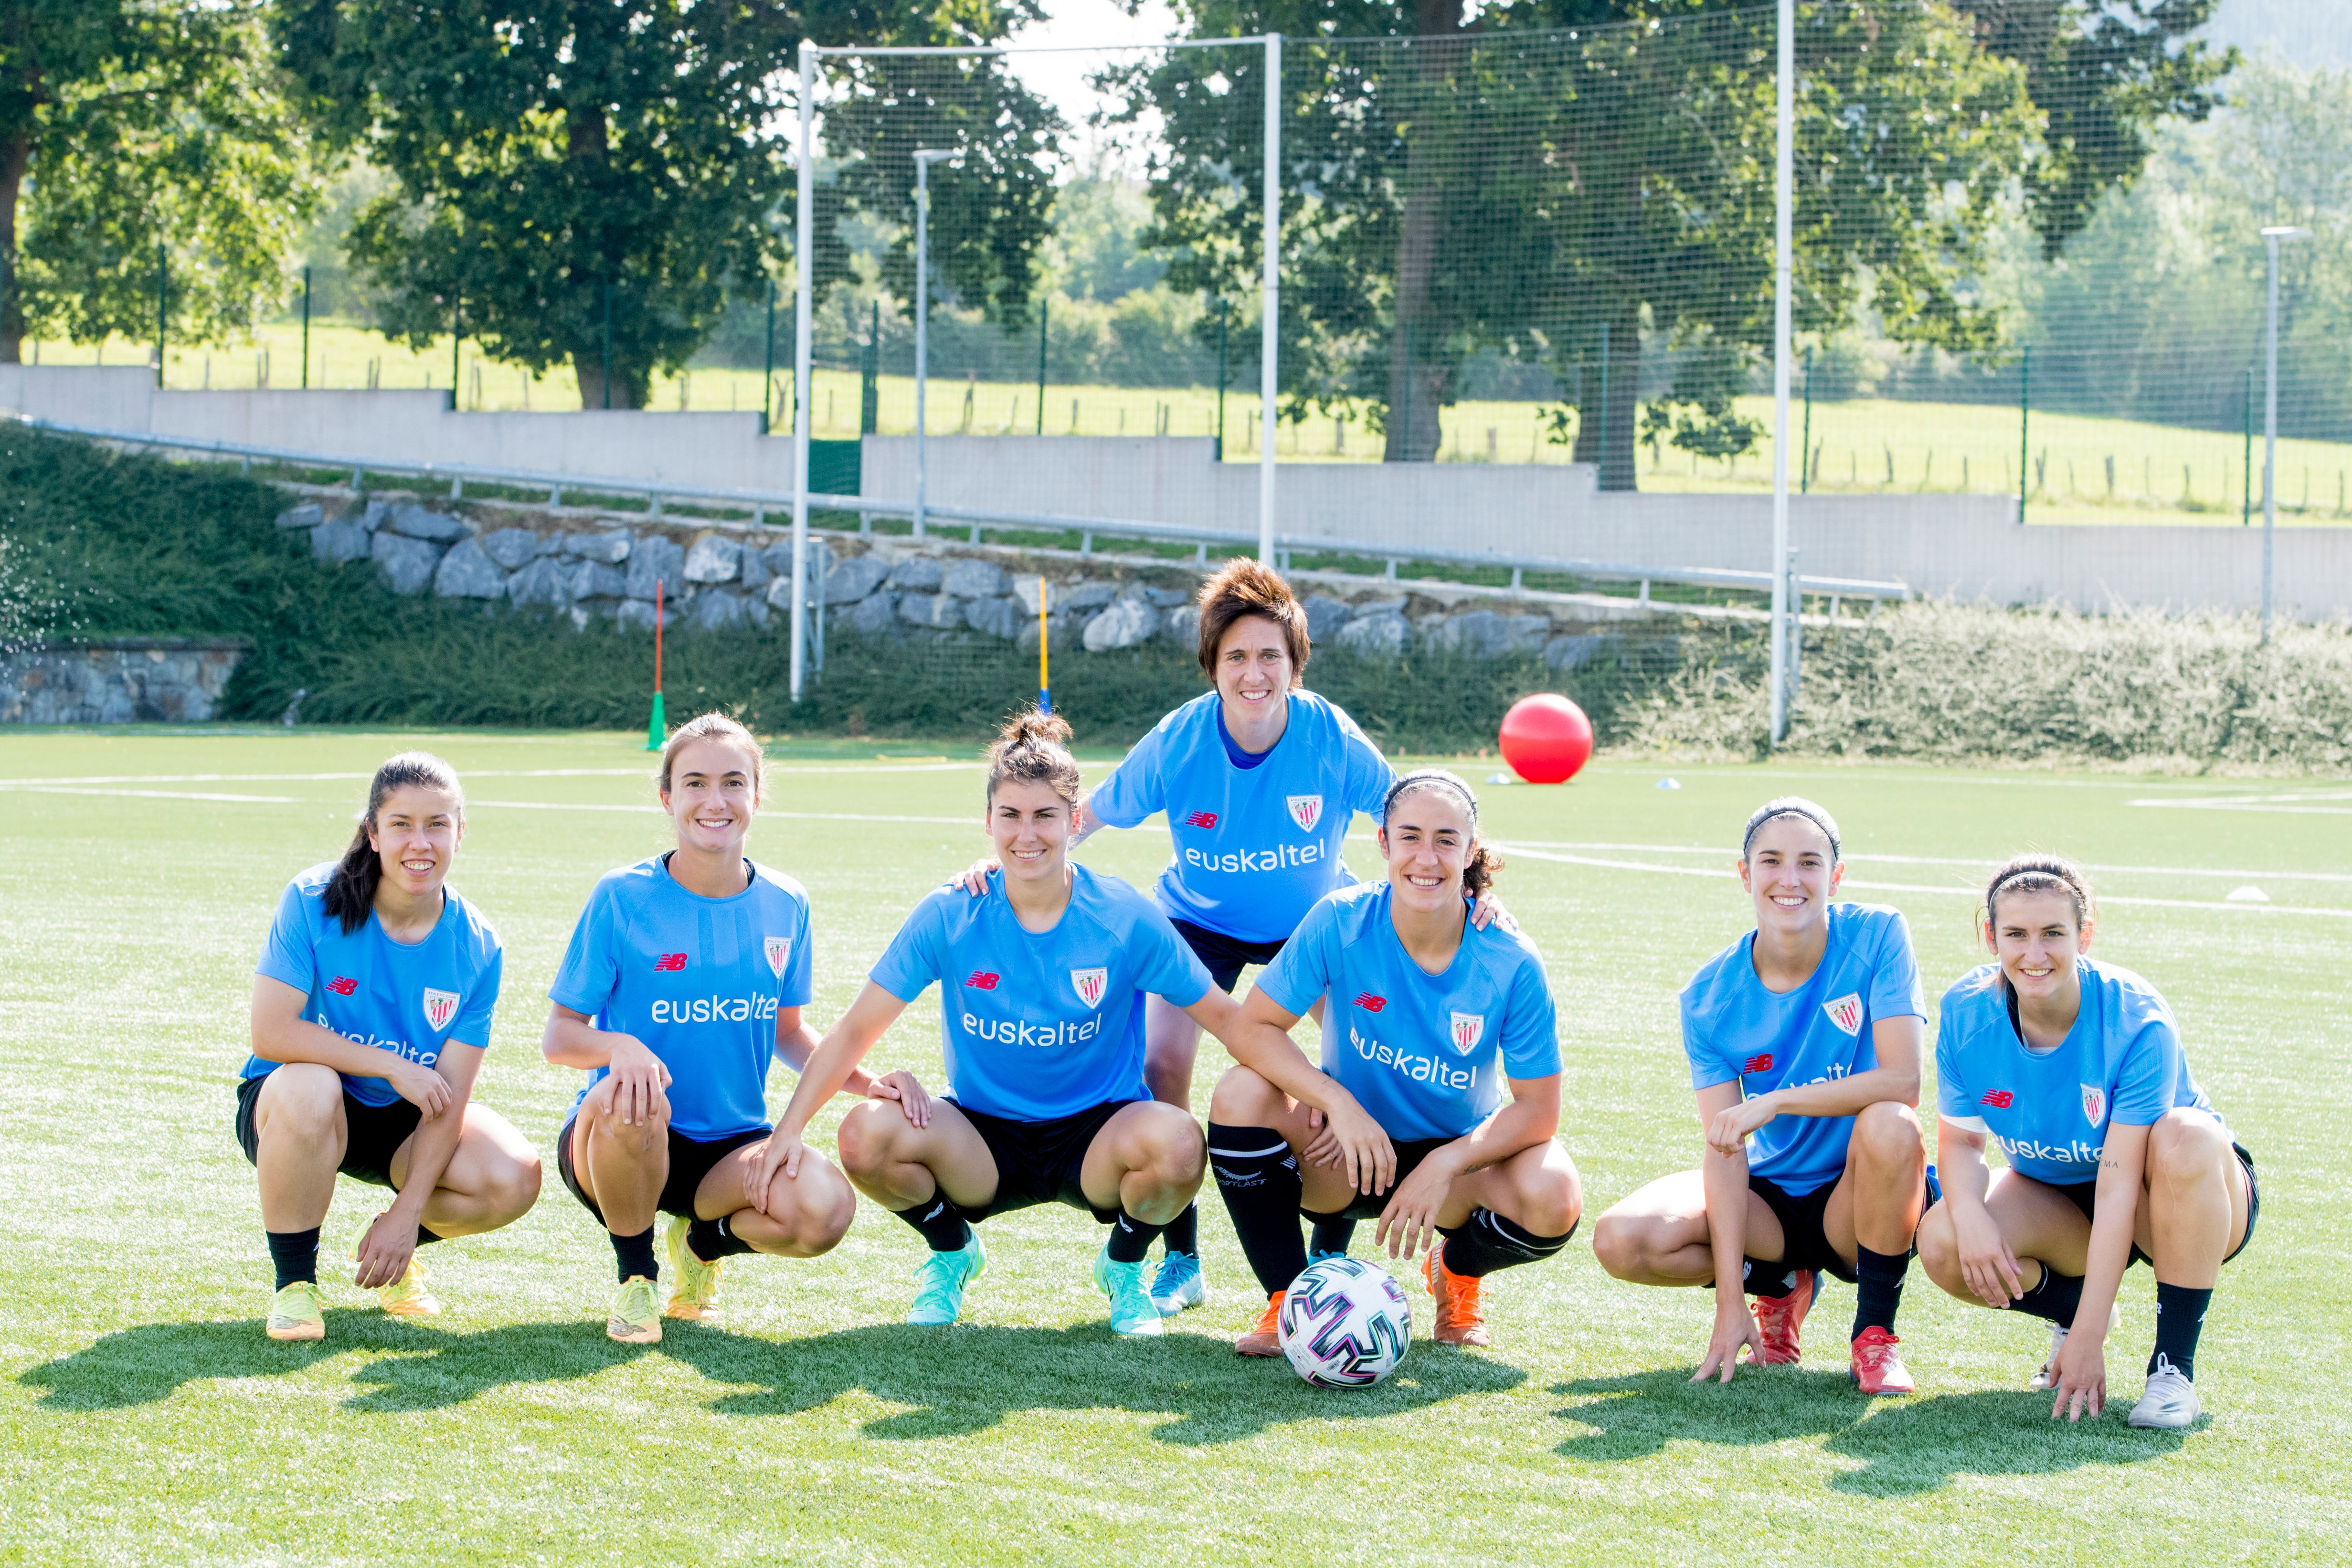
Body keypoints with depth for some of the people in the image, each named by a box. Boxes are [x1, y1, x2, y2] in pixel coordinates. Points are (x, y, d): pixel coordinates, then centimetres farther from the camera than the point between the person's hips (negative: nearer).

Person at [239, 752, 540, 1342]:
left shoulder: (476, 949, -11)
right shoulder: (314, 903, -17)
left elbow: (449, 1094, -13)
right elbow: (271, 1032, -24)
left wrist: (408, 1212, -20)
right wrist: (391, 1066, -26)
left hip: (404, 1123, 3)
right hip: (283, 1103, -3)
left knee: (514, 1179, -23)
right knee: (309, 1088, -40)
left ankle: (396, 1246, 11)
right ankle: (294, 1281, -17)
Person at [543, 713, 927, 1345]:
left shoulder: (784, 905, 3)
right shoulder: (622, 899, -8)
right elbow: (559, 1036, -7)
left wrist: (866, 1082, -3)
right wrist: (620, 1047, -30)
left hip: (732, 1147, 3)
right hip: (614, 1140, -3)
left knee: (825, 1209, -28)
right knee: (628, 1099, -40)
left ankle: (705, 1240, 8)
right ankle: (636, 1276, -9)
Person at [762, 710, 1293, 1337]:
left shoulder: (1125, 917, -10)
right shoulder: (949, 916, -8)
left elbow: (1223, 1015, -3)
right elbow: (858, 1029, -5)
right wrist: (790, 1127, -15)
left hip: (1096, 1137, -1)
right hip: (983, 1142, 1)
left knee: (1177, 1143, -35)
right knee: (866, 1136, -28)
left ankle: (1124, 1267, 2)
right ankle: (953, 1252, 6)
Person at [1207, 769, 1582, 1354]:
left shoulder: (1512, 964, -18)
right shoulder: (1341, 923, -17)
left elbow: (1538, 1109, -15)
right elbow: (1254, 1029, -16)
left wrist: (1444, 1165, -29)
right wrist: (1339, 1103, -31)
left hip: (1460, 1155, 0)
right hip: (1352, 1152, 0)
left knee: (1554, 1199, -31)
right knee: (1241, 1095, -28)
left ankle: (1457, 1272, 7)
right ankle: (1288, 1299, -10)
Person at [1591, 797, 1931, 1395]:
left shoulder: (1876, 937, -13)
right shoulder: (1710, 997, -8)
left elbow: (1901, 1081, -22)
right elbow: (1724, 1146, -13)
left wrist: (1773, 1103, -29)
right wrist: (1729, 1301, -20)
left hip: (1859, 1200, -3)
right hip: (1771, 1196, 3)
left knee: (1889, 1127, -36)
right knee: (1622, 1240, -21)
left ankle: (1875, 1330, -13)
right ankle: (1780, 1283, 9)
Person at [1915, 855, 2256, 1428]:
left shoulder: (2137, 1022, -29)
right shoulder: (1966, 1012, -16)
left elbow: (2118, 1184, -32)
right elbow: (1960, 1140, -7)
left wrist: (2088, 1339, -35)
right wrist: (1970, 1216, -33)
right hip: (2058, 1199, 4)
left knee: (2187, 1139, -39)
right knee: (1942, 1243, -26)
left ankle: (2175, 1365, -24)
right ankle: (2070, 1307, 8)